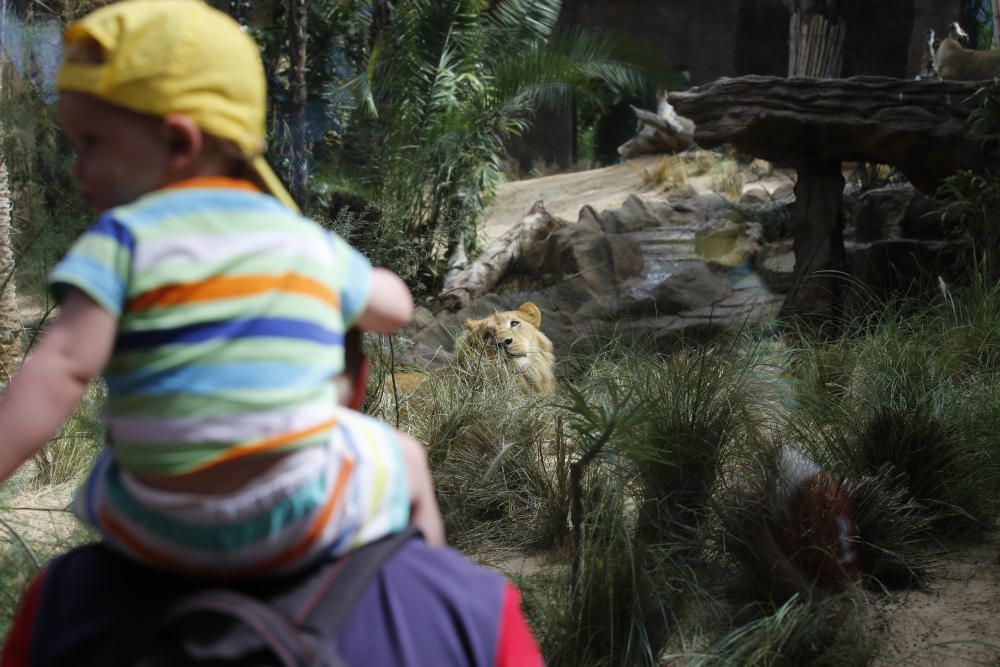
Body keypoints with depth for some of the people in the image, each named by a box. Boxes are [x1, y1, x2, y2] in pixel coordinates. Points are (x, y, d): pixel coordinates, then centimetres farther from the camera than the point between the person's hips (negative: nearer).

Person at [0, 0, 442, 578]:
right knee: (403, 457, 30)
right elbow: (395, 307, 23)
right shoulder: (306, 242, 7)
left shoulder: (125, 237, -7)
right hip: (308, 519, 1)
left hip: (159, 531, -1)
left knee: (102, 485, 33)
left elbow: (63, 368, -18)